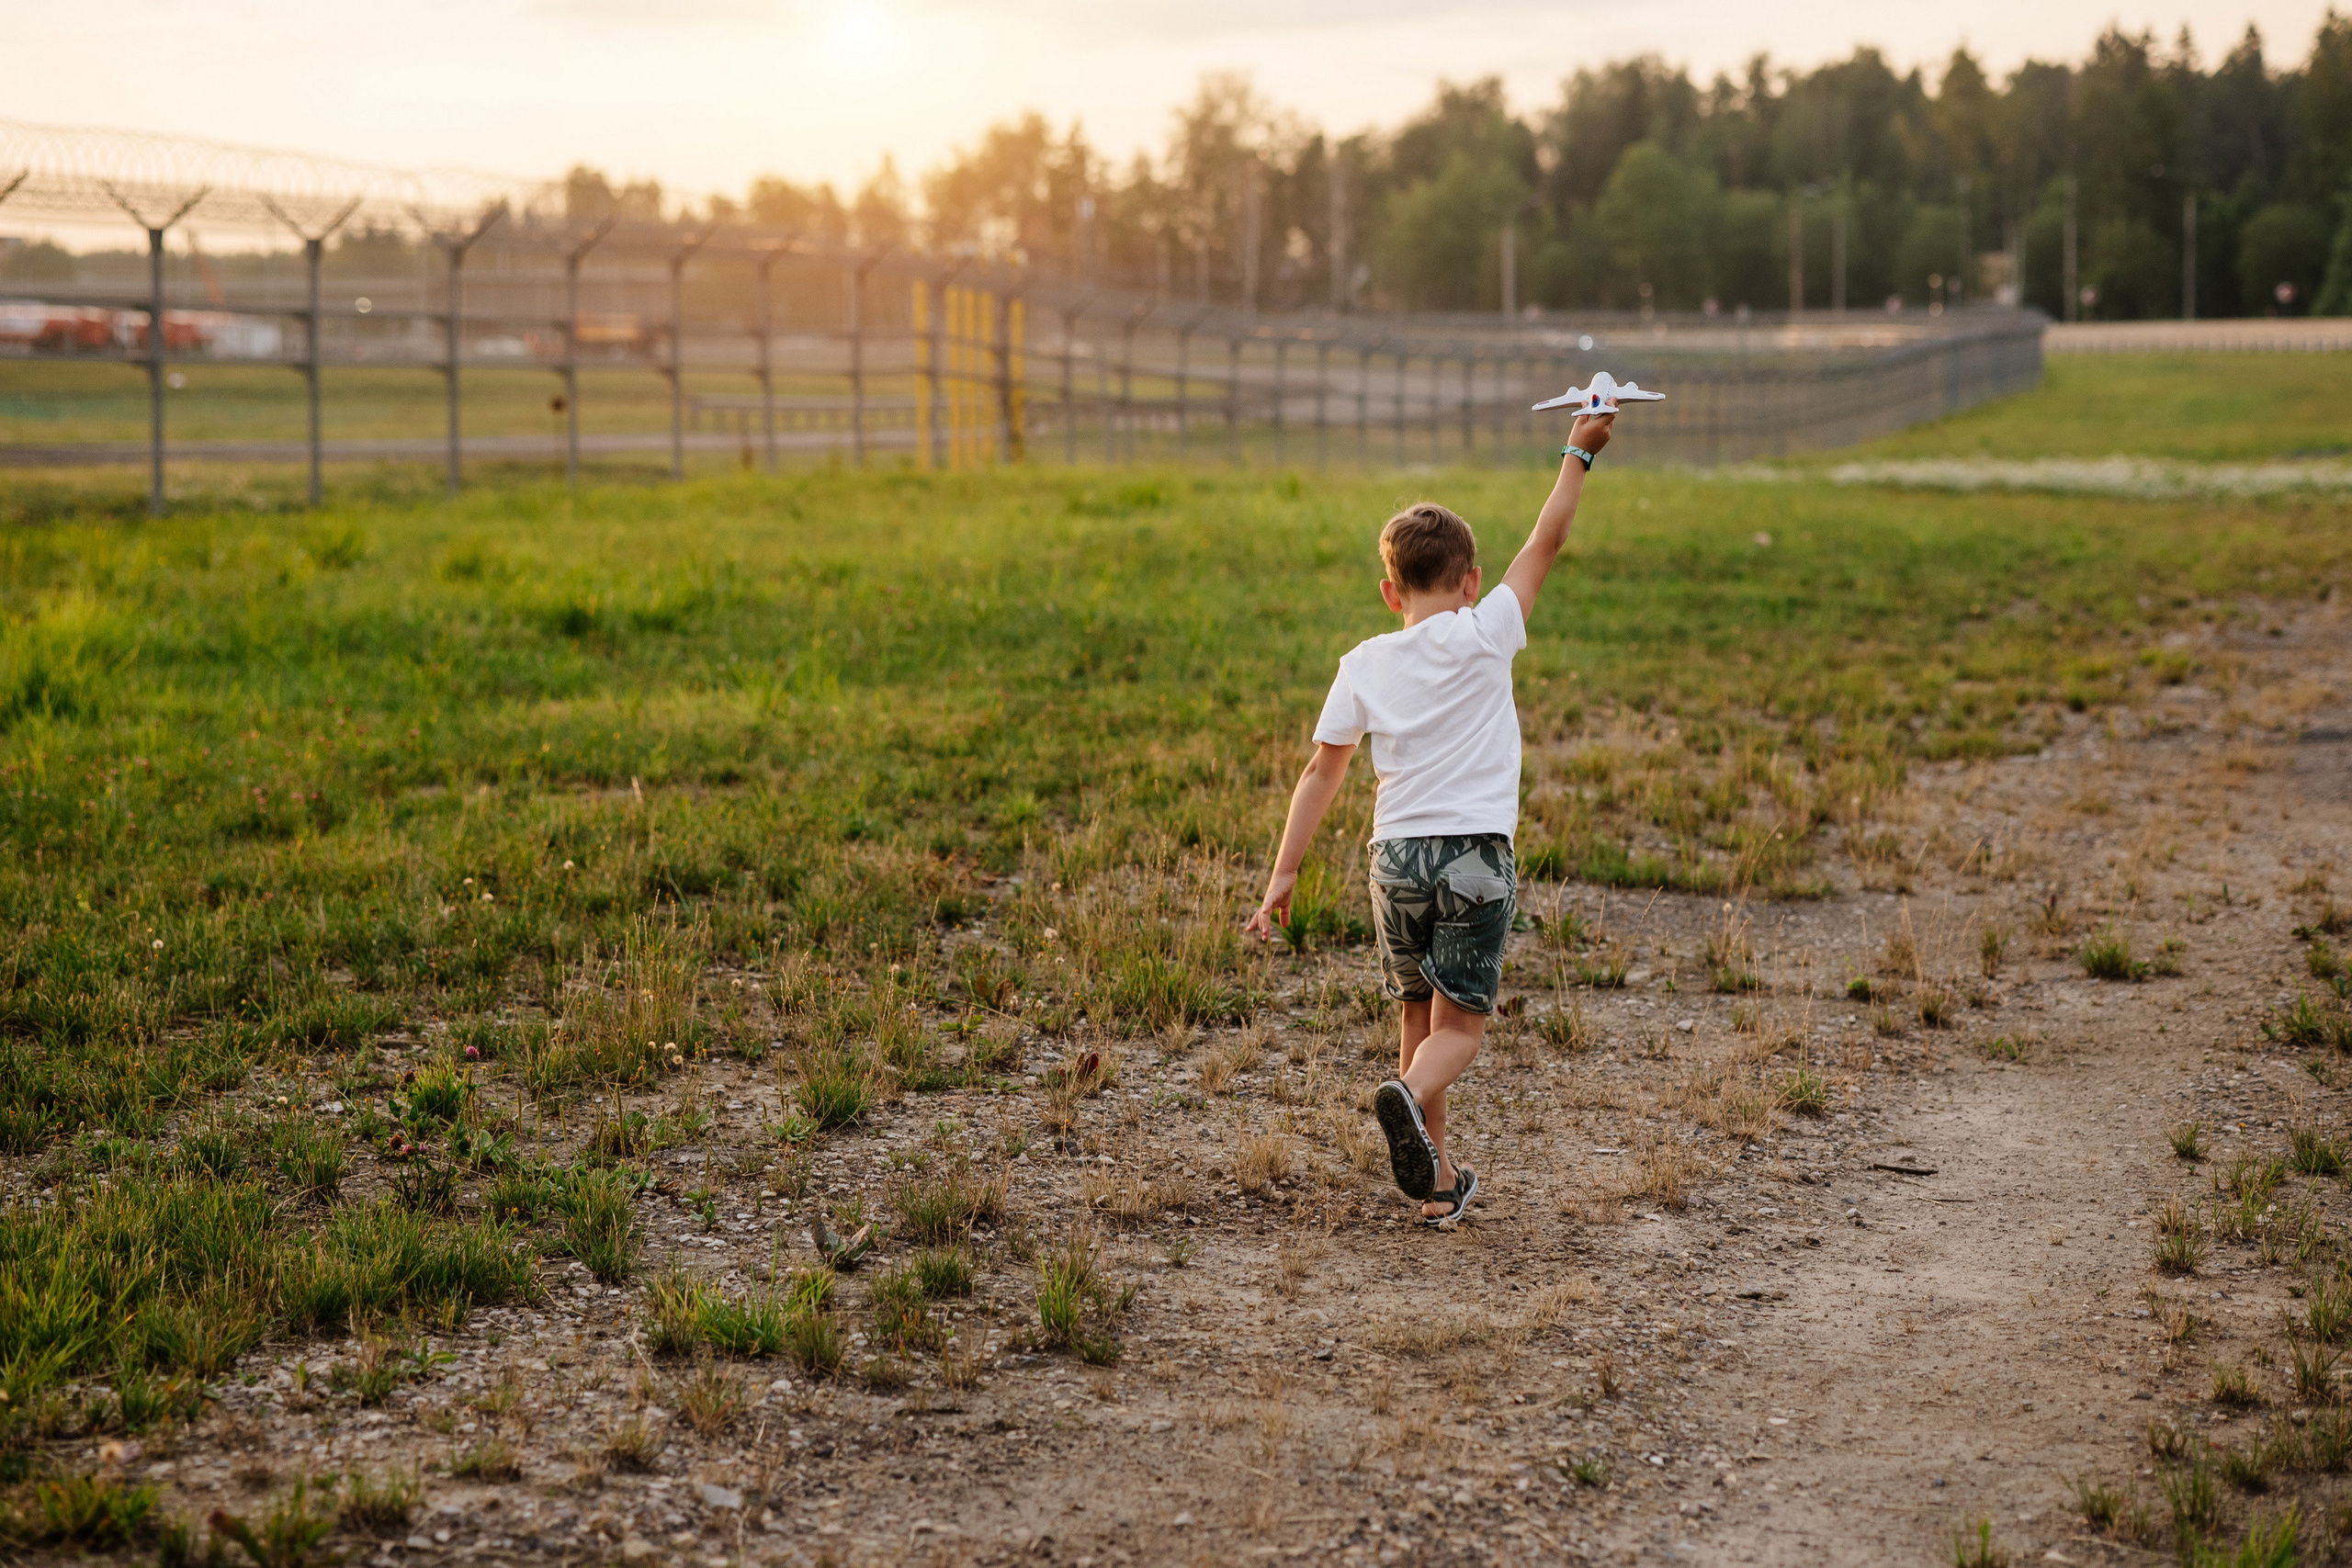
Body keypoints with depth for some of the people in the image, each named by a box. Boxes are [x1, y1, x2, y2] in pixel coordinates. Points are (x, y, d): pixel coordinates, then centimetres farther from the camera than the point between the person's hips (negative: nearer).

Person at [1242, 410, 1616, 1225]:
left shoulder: (1364, 665, 5)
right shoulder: (1483, 636, -3)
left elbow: (1322, 772, 4)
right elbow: (1545, 545, 5)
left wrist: (1283, 874, 6)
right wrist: (1578, 454, 16)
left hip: (1396, 855, 3)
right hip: (1476, 853, -3)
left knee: (1419, 1013, 16)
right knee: (1459, 1024, 0)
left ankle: (1436, 1178, 20)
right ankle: (1409, 1095, -33)